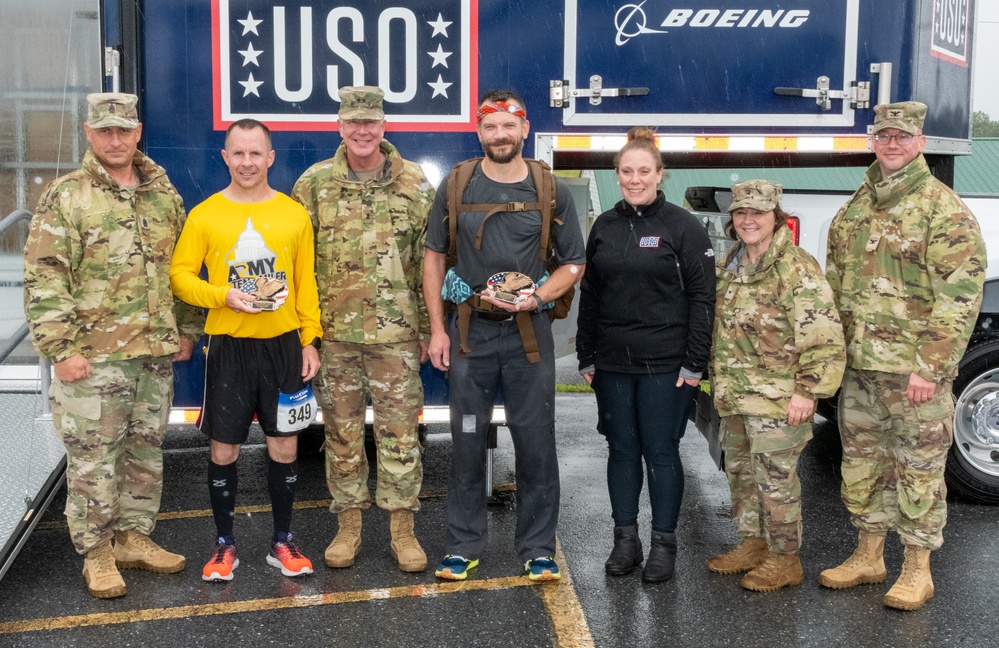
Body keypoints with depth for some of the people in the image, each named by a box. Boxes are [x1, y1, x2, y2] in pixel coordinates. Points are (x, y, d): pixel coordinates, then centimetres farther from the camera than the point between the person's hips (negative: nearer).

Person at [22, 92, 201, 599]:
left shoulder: (164, 194, 10)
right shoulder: (64, 197, -5)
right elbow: (43, 280, -10)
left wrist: (186, 330, 13)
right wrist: (60, 348, -14)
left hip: (157, 352, 5)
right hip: (93, 357, -5)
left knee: (146, 450, 14)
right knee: (92, 458, 1)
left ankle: (134, 537, 28)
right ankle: (96, 554, 15)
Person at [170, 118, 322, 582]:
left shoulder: (294, 214, 2)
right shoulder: (205, 215, -1)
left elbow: (307, 282, 5)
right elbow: (180, 275, 0)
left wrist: (310, 340, 1)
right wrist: (223, 295, -16)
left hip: (283, 344, 1)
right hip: (228, 347, -1)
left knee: (284, 444, 8)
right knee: (223, 448, 6)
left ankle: (282, 542, 24)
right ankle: (224, 544, 23)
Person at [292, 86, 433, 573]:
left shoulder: (414, 184, 3)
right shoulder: (314, 183, 3)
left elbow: (429, 260, 6)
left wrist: (428, 327, 3)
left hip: (396, 332, 0)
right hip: (333, 332, 1)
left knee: (400, 432, 3)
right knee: (342, 433, 9)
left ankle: (402, 529, 15)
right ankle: (348, 526, 22)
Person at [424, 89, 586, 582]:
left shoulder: (551, 191, 2)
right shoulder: (456, 187, 3)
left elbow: (574, 263, 6)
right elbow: (434, 257, 8)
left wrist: (535, 298, -11)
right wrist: (437, 329, 1)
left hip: (528, 331, 0)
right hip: (469, 331, 1)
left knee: (535, 440, 3)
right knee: (467, 440, 8)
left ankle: (538, 549, 16)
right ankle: (463, 545, 20)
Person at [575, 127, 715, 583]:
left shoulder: (683, 226, -3)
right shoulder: (604, 226, 10)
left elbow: (702, 298, -6)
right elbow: (589, 295, 13)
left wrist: (694, 362, -11)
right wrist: (586, 357, 9)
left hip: (665, 364, -4)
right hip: (613, 362, 4)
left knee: (661, 451, 2)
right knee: (622, 450, 10)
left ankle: (664, 544, 14)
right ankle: (625, 541, 21)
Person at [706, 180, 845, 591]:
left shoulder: (797, 269, -14)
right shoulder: (728, 269, 12)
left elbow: (824, 338, -18)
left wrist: (808, 390, -20)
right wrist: (719, 382, 20)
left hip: (777, 400, -8)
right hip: (734, 399, 8)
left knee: (775, 478, -1)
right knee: (740, 473, 18)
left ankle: (784, 558, 13)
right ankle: (753, 544, 34)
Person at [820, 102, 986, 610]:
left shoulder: (943, 209, -8)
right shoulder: (855, 208, 13)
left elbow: (959, 295, -14)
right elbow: (835, 283, 19)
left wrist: (930, 367, -18)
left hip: (915, 369, -7)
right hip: (858, 364, 7)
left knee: (918, 467, 3)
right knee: (861, 461, 14)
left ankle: (917, 571, 15)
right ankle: (868, 557, 28)